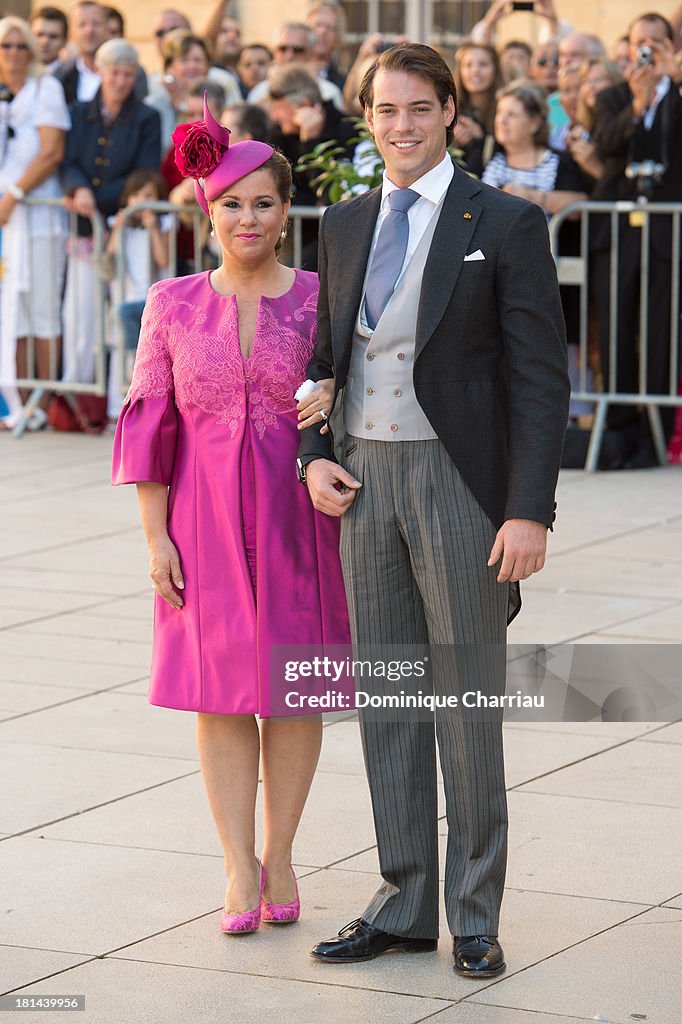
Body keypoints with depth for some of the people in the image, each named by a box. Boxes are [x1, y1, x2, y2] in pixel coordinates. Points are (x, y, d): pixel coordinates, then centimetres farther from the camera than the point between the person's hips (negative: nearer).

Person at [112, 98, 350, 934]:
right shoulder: (173, 306, 2)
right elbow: (151, 422, 2)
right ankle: (239, 870, 7)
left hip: (297, 513, 0)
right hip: (206, 515, 1)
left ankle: (279, 853, 18)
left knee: (294, 687, 5)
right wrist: (156, 536, -2)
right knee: (220, 689, 1)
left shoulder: (319, 300, 0)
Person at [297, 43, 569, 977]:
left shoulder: (506, 225, -6)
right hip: (365, 482, 5)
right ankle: (405, 905, 19)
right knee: (387, 700, 10)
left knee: (468, 704, 0)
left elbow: (541, 377, -9)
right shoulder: (345, 225, 11)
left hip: (459, 481, -5)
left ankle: (474, 917, 10)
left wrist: (530, 512, -16)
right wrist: (311, 456, 3)